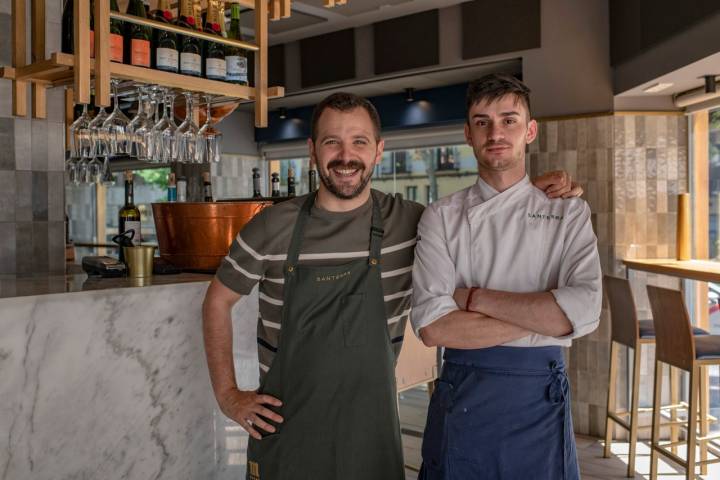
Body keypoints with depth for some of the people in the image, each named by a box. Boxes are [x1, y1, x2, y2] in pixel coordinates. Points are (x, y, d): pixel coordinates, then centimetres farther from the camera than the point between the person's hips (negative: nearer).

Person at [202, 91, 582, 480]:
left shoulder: (410, 224, -7)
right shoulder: (272, 228, -8)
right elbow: (218, 300, 5)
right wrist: (228, 395, 0)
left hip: (370, 430, 1)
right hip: (284, 429, 0)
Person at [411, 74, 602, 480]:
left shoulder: (569, 213, -1)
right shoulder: (442, 218, -2)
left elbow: (584, 312, -16)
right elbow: (432, 326, -14)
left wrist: (474, 297, -14)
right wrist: (542, 318, -16)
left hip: (540, 399, 1)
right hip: (461, 398, 0)